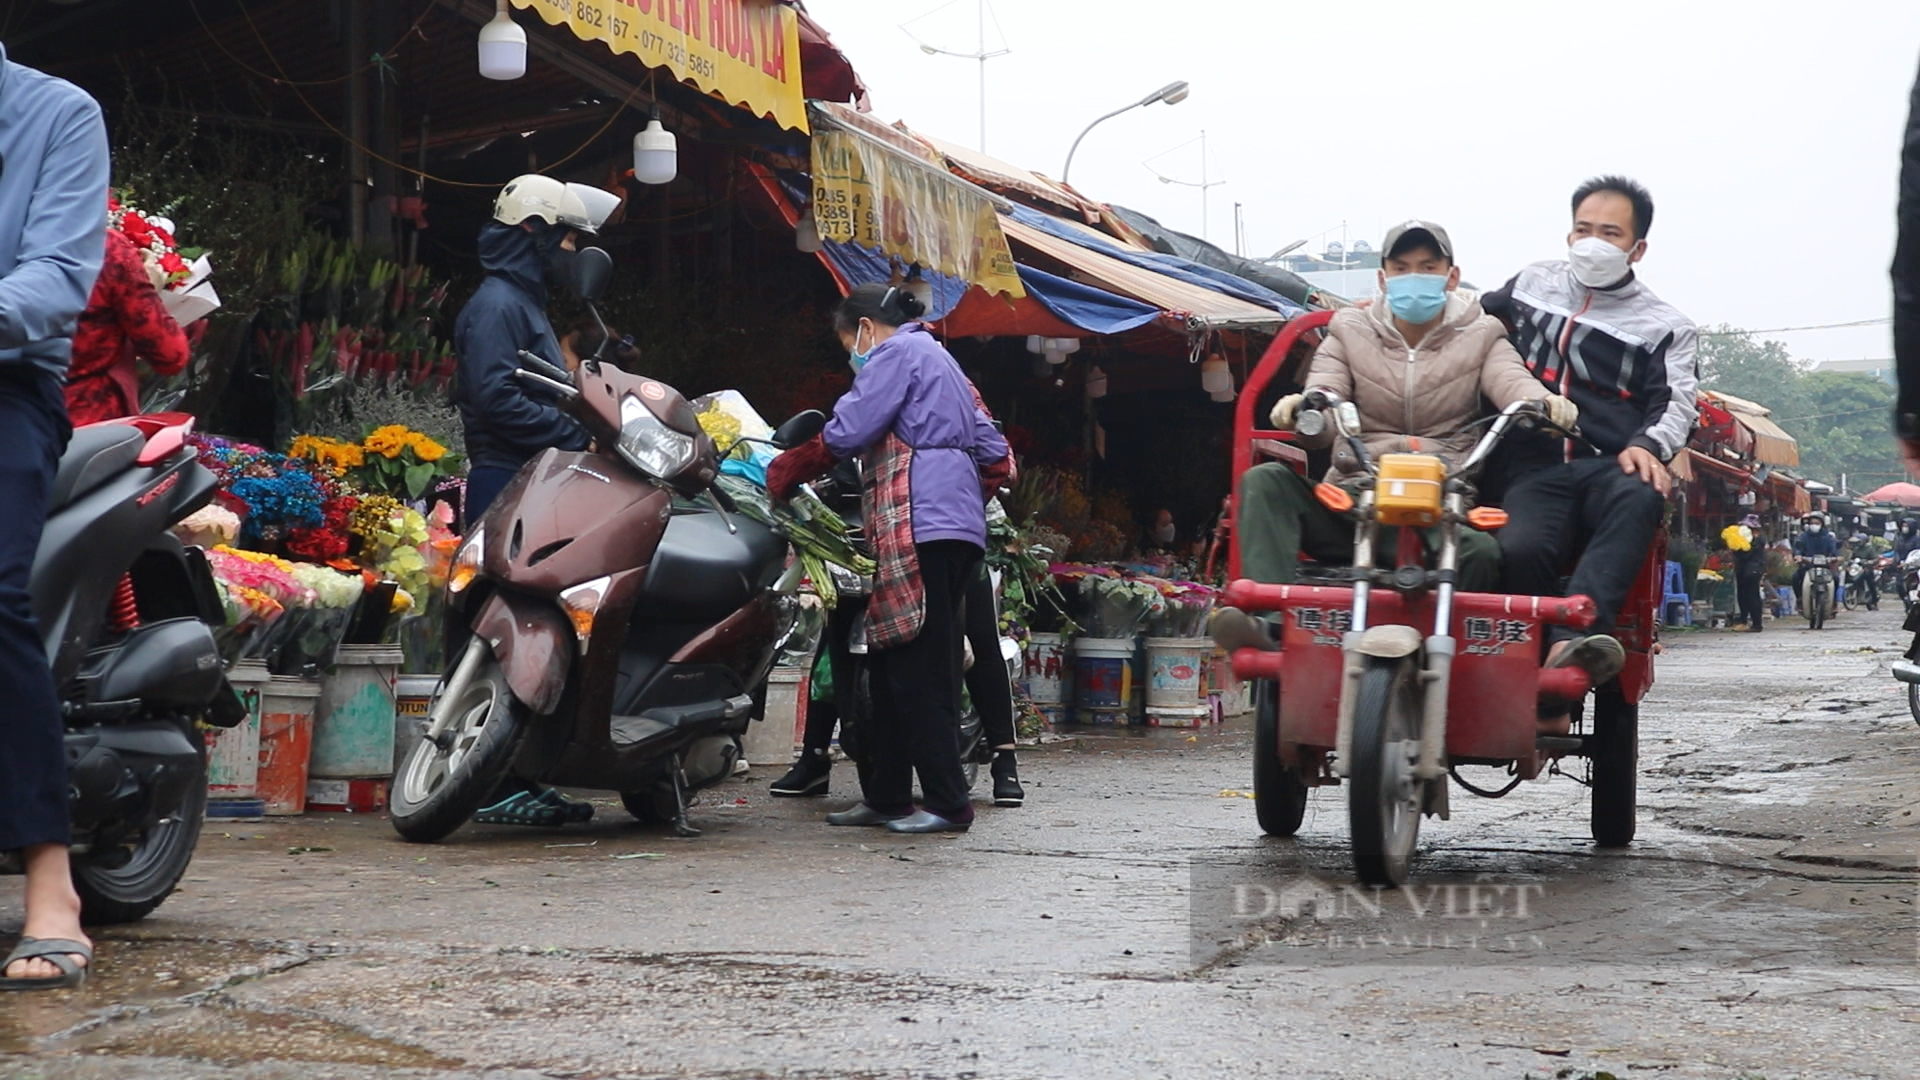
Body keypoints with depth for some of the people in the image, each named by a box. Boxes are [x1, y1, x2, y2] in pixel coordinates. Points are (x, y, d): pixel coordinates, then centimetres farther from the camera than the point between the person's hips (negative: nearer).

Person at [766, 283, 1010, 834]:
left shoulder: (897, 351, 0)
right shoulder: (940, 360, 29)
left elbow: (849, 431, -12)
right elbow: (994, 451, 26)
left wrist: (787, 471, 0)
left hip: (922, 527, -10)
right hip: (960, 527, 10)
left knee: (917, 668, -11)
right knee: (894, 664, 12)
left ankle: (947, 802, -12)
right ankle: (886, 795, 15)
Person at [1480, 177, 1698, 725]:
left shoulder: (1663, 326, 19)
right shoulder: (1531, 284, 25)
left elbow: (1677, 402, 5)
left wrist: (1647, 445, -17)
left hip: (1610, 467, -1)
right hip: (1535, 468, 1)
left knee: (1641, 499, -40)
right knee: (1520, 550, -35)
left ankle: (1575, 633, -56)